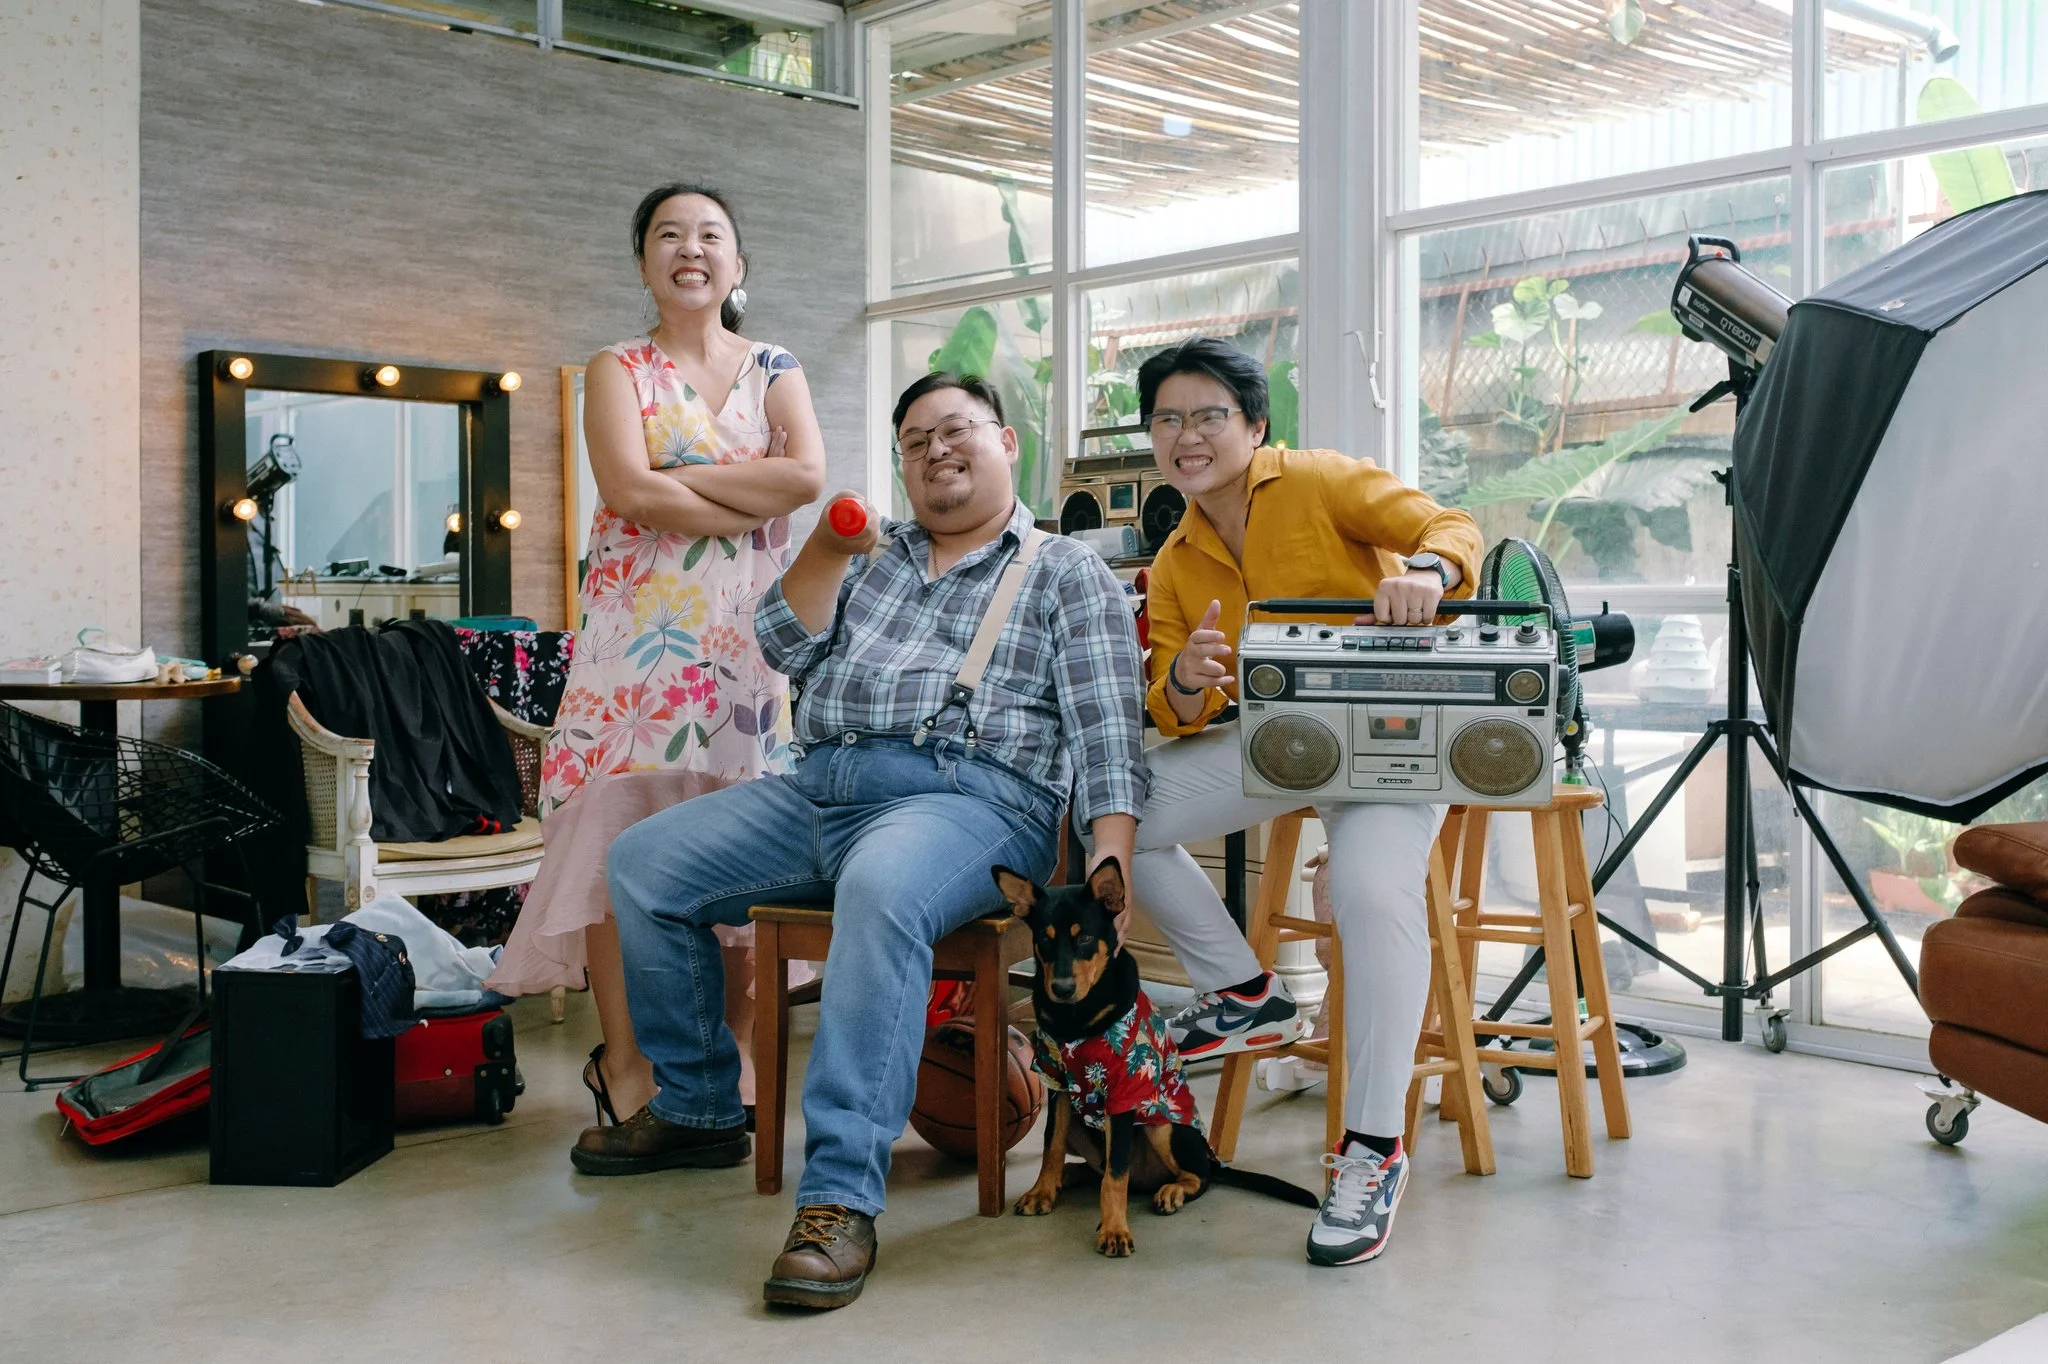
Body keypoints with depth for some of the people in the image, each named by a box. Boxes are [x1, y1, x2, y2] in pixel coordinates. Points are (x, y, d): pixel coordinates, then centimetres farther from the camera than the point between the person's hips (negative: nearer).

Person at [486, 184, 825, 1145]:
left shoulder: (775, 372, 14)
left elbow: (808, 474, -6)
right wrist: (748, 506, -8)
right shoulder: (618, 370, 8)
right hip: (640, 626, -2)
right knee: (623, 825, -9)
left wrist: (678, 477, -9)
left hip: (749, 630, 2)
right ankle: (624, 1060, -2)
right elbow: (628, 491, -10)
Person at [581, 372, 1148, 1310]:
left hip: (968, 796, -6)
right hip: (818, 787, 7)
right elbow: (786, 647, 15)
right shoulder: (873, 553, 26)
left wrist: (1111, 868, -15)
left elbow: (1107, 729, 0)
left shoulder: (1066, 574, 10)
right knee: (642, 864, -4)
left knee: (879, 894, -39)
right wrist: (828, 546, -1)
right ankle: (698, 1110, 11)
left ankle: (840, 1197, -38)